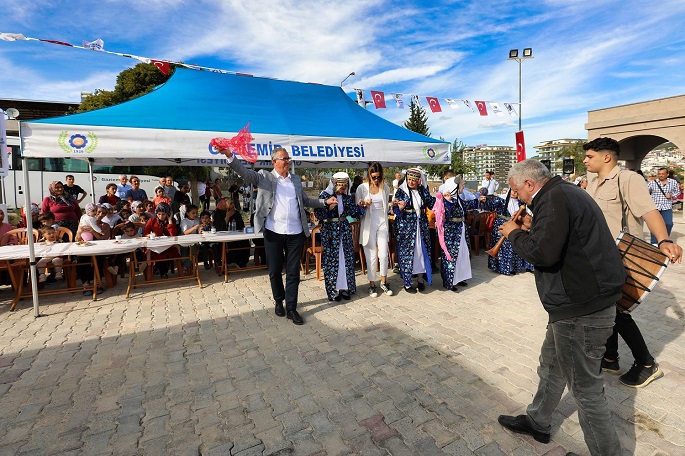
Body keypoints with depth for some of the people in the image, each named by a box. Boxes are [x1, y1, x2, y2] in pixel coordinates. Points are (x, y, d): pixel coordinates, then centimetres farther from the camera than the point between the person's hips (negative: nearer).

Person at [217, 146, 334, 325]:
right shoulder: (264, 176, 2)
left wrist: (325, 202, 12)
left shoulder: (296, 179, 14)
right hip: (273, 232, -2)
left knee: (293, 272, 6)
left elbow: (305, 201, 20)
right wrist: (230, 156, -28)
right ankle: (279, 301, 33)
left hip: (295, 233, 2)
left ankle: (291, 308, 17)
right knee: (274, 271, 10)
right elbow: (245, 172, -13)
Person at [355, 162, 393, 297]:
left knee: (383, 255, -1)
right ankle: (372, 284, 15)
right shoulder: (362, 188, -3)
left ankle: (384, 282, 18)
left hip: (382, 223, 2)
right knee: (371, 256, 1)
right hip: (368, 224, -2)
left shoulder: (385, 187, 6)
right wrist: (364, 205, -19)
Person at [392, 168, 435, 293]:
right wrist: (400, 207, -27)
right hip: (406, 227, -4)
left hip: (421, 225, 4)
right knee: (406, 253, -1)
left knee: (422, 251, 7)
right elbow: (396, 210, -6)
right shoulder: (401, 191, -4)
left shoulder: (423, 190, 7)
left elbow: (430, 204, 9)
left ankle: (420, 279, 23)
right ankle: (407, 283, 11)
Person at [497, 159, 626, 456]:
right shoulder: (567, 192, 13)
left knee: (585, 389, 5)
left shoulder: (555, 198, -20)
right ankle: (537, 422, 42)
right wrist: (532, 228, 9)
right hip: (582, 301, 11)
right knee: (551, 366, 24)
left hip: (582, 310, -11)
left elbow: (544, 253, -29)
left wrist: (515, 234, -13)